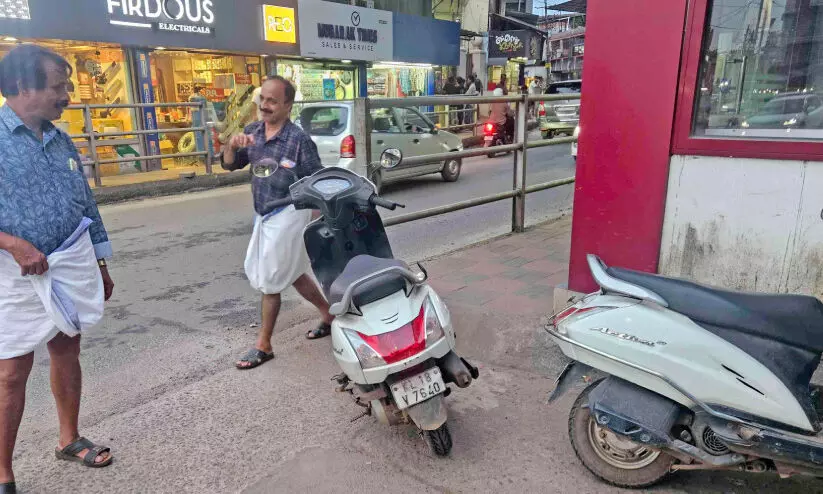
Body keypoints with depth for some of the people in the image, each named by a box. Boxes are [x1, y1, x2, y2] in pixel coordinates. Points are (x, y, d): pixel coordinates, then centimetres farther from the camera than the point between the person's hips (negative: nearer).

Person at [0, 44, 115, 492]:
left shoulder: (60, 140, 8)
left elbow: (86, 204, 13)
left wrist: (100, 265, 14)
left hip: (72, 267, 5)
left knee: (67, 351, 15)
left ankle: (69, 439, 33)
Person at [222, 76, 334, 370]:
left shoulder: (298, 139, -17)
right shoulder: (252, 132, 3)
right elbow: (229, 165, 8)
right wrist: (232, 145, -13)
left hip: (288, 216, -7)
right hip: (264, 216, 7)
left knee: (270, 282, 1)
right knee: (291, 274, 18)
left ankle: (264, 345, 17)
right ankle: (329, 315, 37)